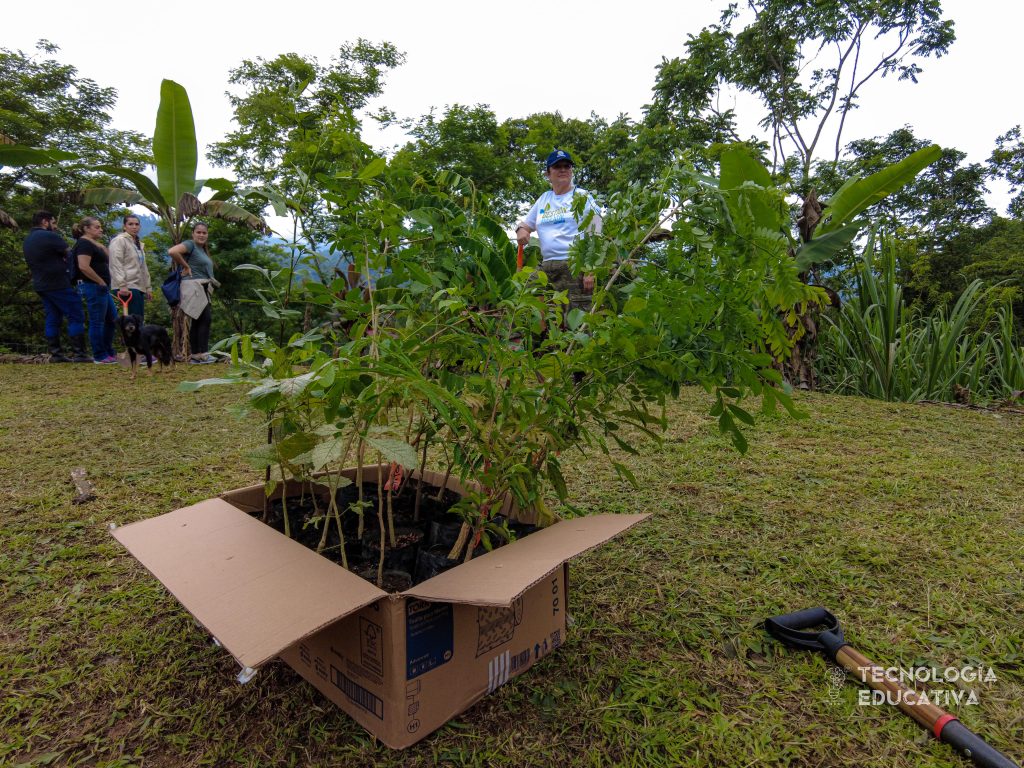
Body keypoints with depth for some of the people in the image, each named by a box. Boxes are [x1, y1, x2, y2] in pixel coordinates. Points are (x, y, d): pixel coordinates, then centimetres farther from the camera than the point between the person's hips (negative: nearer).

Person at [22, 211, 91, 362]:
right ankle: (79, 353, -11)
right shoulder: (49, 236, -12)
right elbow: (67, 252, -3)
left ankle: (55, 354, 9)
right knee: (76, 316, -6)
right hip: (59, 284, -9)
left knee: (53, 319, 10)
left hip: (41, 285, 9)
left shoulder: (26, 241, 17)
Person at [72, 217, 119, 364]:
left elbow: (105, 262, 25)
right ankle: (100, 356, 4)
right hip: (93, 287, -10)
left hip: (101, 288, 10)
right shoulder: (84, 243, -12)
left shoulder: (94, 244, 17)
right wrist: (101, 282, -17)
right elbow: (84, 267, -23)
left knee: (112, 319, 15)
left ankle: (108, 351, 24)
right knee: (97, 322, -3)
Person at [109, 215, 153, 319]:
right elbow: (116, 264, -12)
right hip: (128, 287, -8)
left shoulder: (139, 244, 23)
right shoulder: (119, 240, -2)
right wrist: (122, 285, -21)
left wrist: (148, 287, 19)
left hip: (139, 287, 8)